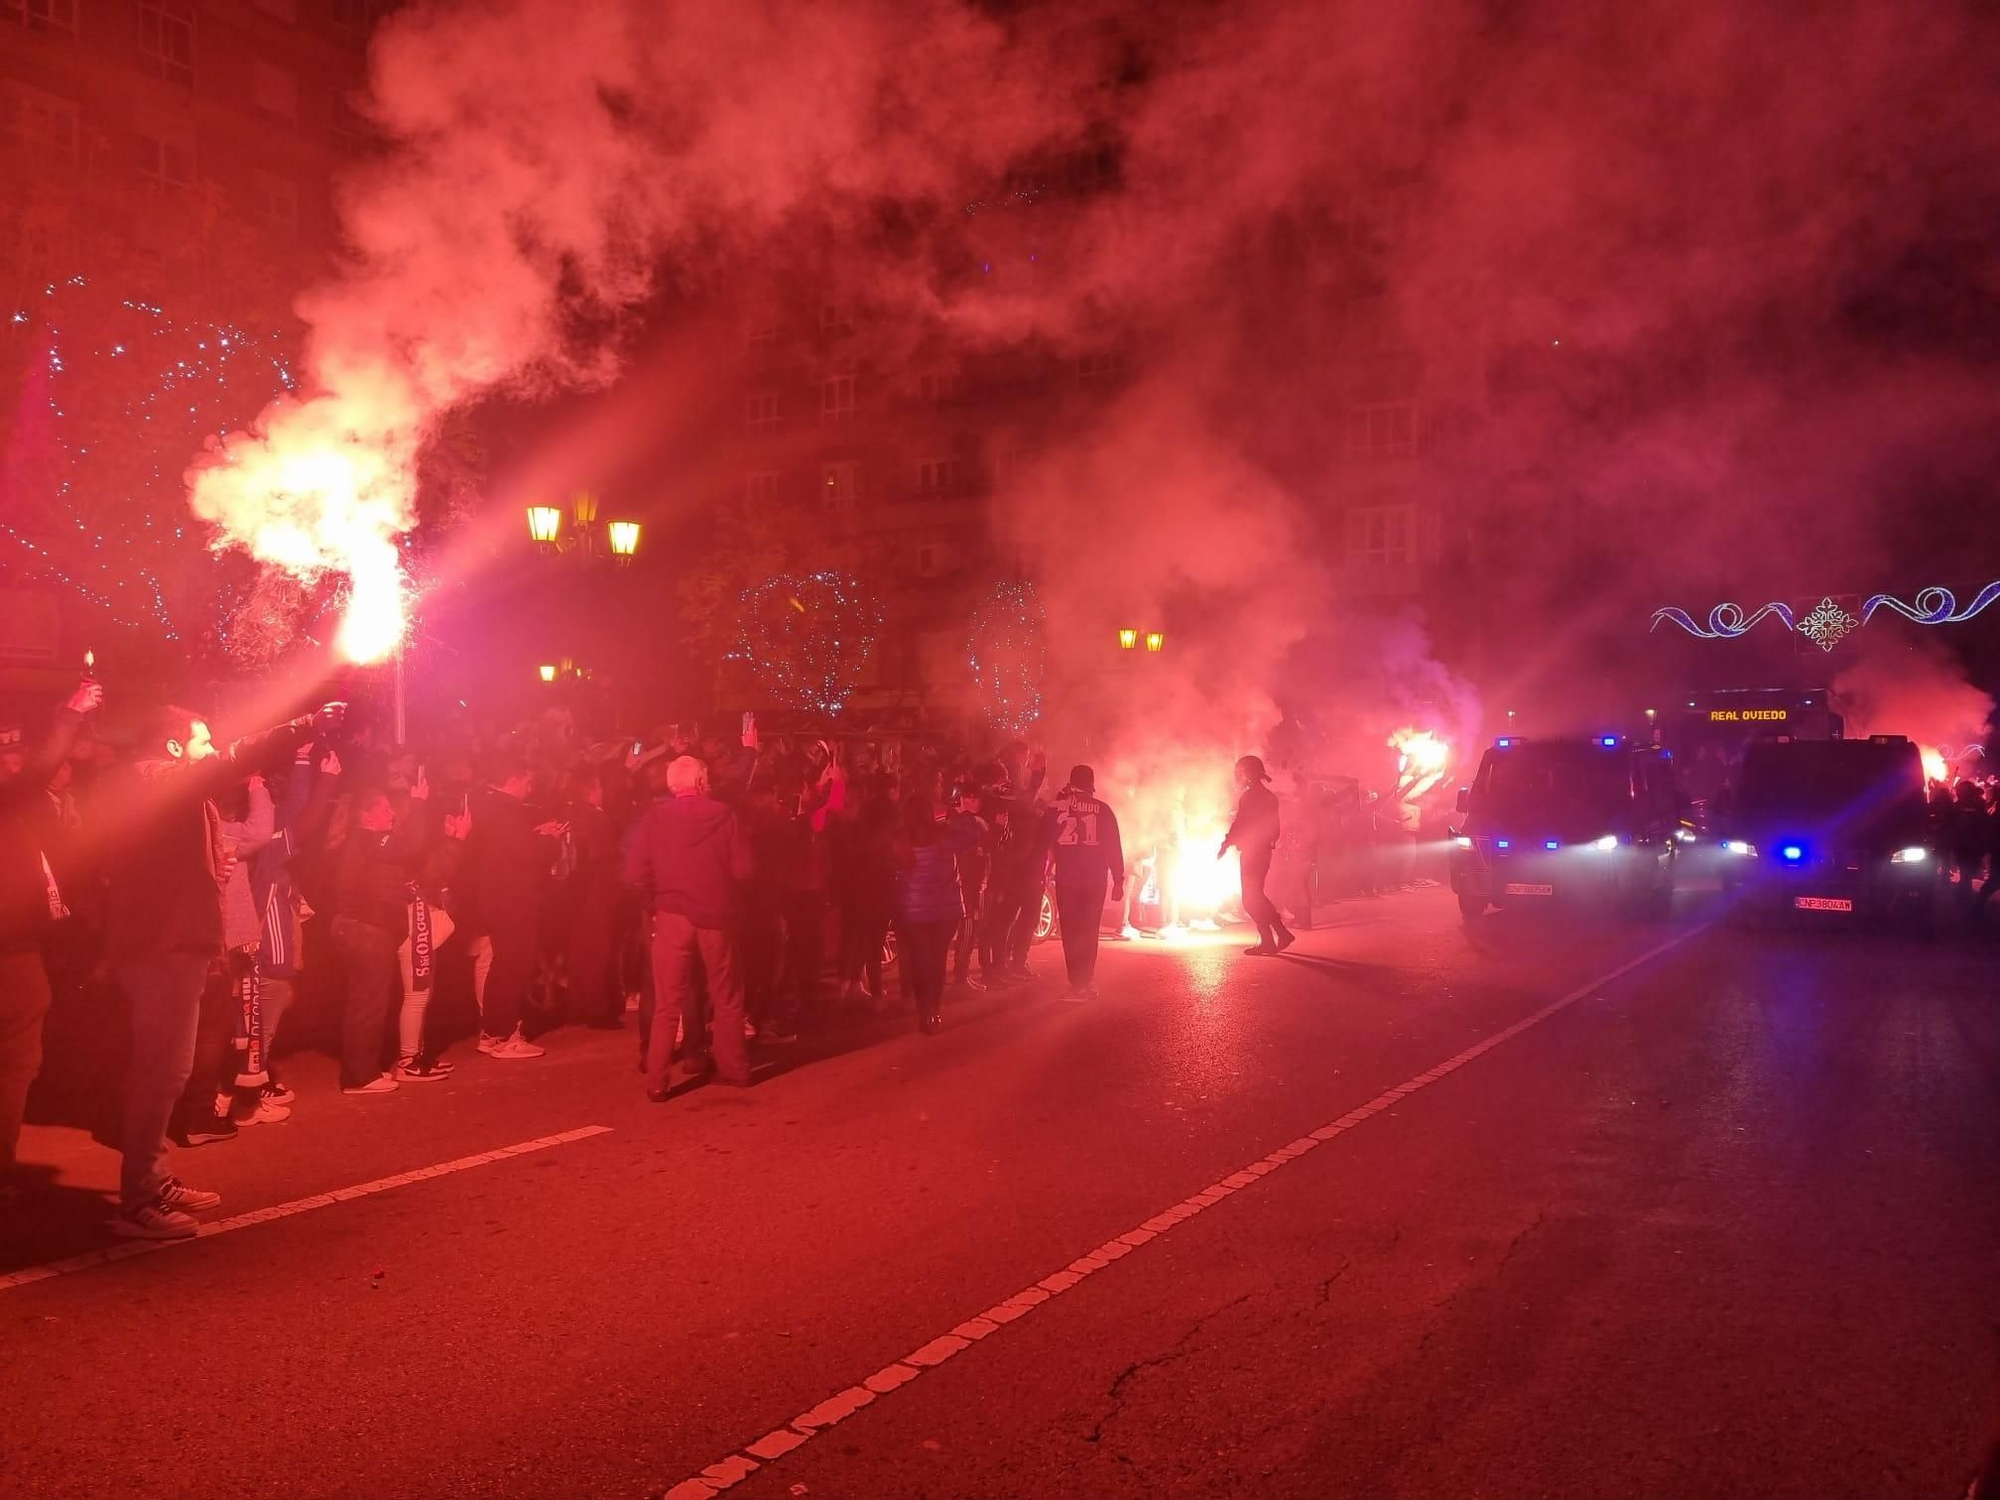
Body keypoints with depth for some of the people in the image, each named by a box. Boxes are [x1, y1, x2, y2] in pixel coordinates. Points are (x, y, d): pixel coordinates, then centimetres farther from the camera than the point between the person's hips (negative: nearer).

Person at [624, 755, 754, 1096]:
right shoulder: (723, 815, -3)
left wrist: (654, 902, 10)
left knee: (667, 1002, 5)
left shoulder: (654, 818, -2)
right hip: (717, 915, 0)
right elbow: (743, 869, -6)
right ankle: (734, 1067, 23)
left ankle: (657, 1081, 2)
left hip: (673, 915, 0)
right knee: (726, 997, 15)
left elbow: (635, 874, -7)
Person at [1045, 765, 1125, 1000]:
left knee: (1071, 930, 3)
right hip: (1095, 879, 1)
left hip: (1067, 878, -1)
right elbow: (1114, 848, 2)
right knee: (1089, 930, 12)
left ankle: (1078, 984, -3)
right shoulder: (1103, 810, 2)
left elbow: (1043, 841, 5)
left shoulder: (1057, 807, -1)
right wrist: (1118, 880, 6)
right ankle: (1087, 982, 12)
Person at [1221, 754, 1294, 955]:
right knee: (1256, 897, 17)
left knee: (1251, 899, -3)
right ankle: (1281, 933, 14)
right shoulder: (1267, 795, 15)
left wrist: (1225, 845, -13)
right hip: (1263, 850, 9)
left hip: (1251, 852, -9)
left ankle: (1268, 942, -4)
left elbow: (1240, 825, -19)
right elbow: (1273, 827, 19)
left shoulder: (1250, 796, -14)